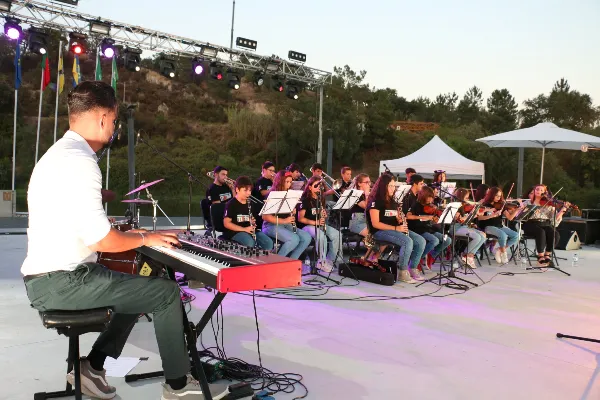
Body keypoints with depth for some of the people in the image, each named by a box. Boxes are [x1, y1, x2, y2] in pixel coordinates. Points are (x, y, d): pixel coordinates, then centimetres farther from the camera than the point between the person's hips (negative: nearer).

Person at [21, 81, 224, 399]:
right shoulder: (79, 161, -20)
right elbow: (101, 240, -25)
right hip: (62, 281, -10)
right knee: (167, 292, -4)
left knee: (142, 289, 23)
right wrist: (144, 238, -8)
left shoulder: (59, 154, 13)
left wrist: (128, 235, 17)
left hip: (48, 277, 10)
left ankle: (93, 367, 22)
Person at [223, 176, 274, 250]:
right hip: (235, 231, -6)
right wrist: (244, 229, -19)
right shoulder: (231, 204, -7)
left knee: (269, 243, -16)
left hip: (249, 230, 6)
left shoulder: (249, 204, 15)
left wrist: (253, 222, 0)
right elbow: (226, 223, -12)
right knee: (250, 243, -36)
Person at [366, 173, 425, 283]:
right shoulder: (375, 201, -10)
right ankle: (403, 273, -20)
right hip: (380, 231, -8)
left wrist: (401, 220, -4)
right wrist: (395, 228, -21)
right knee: (408, 242, -31)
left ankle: (413, 269, 1)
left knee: (421, 241, -8)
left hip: (396, 230, 8)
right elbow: (375, 224, -17)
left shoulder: (393, 201, 15)